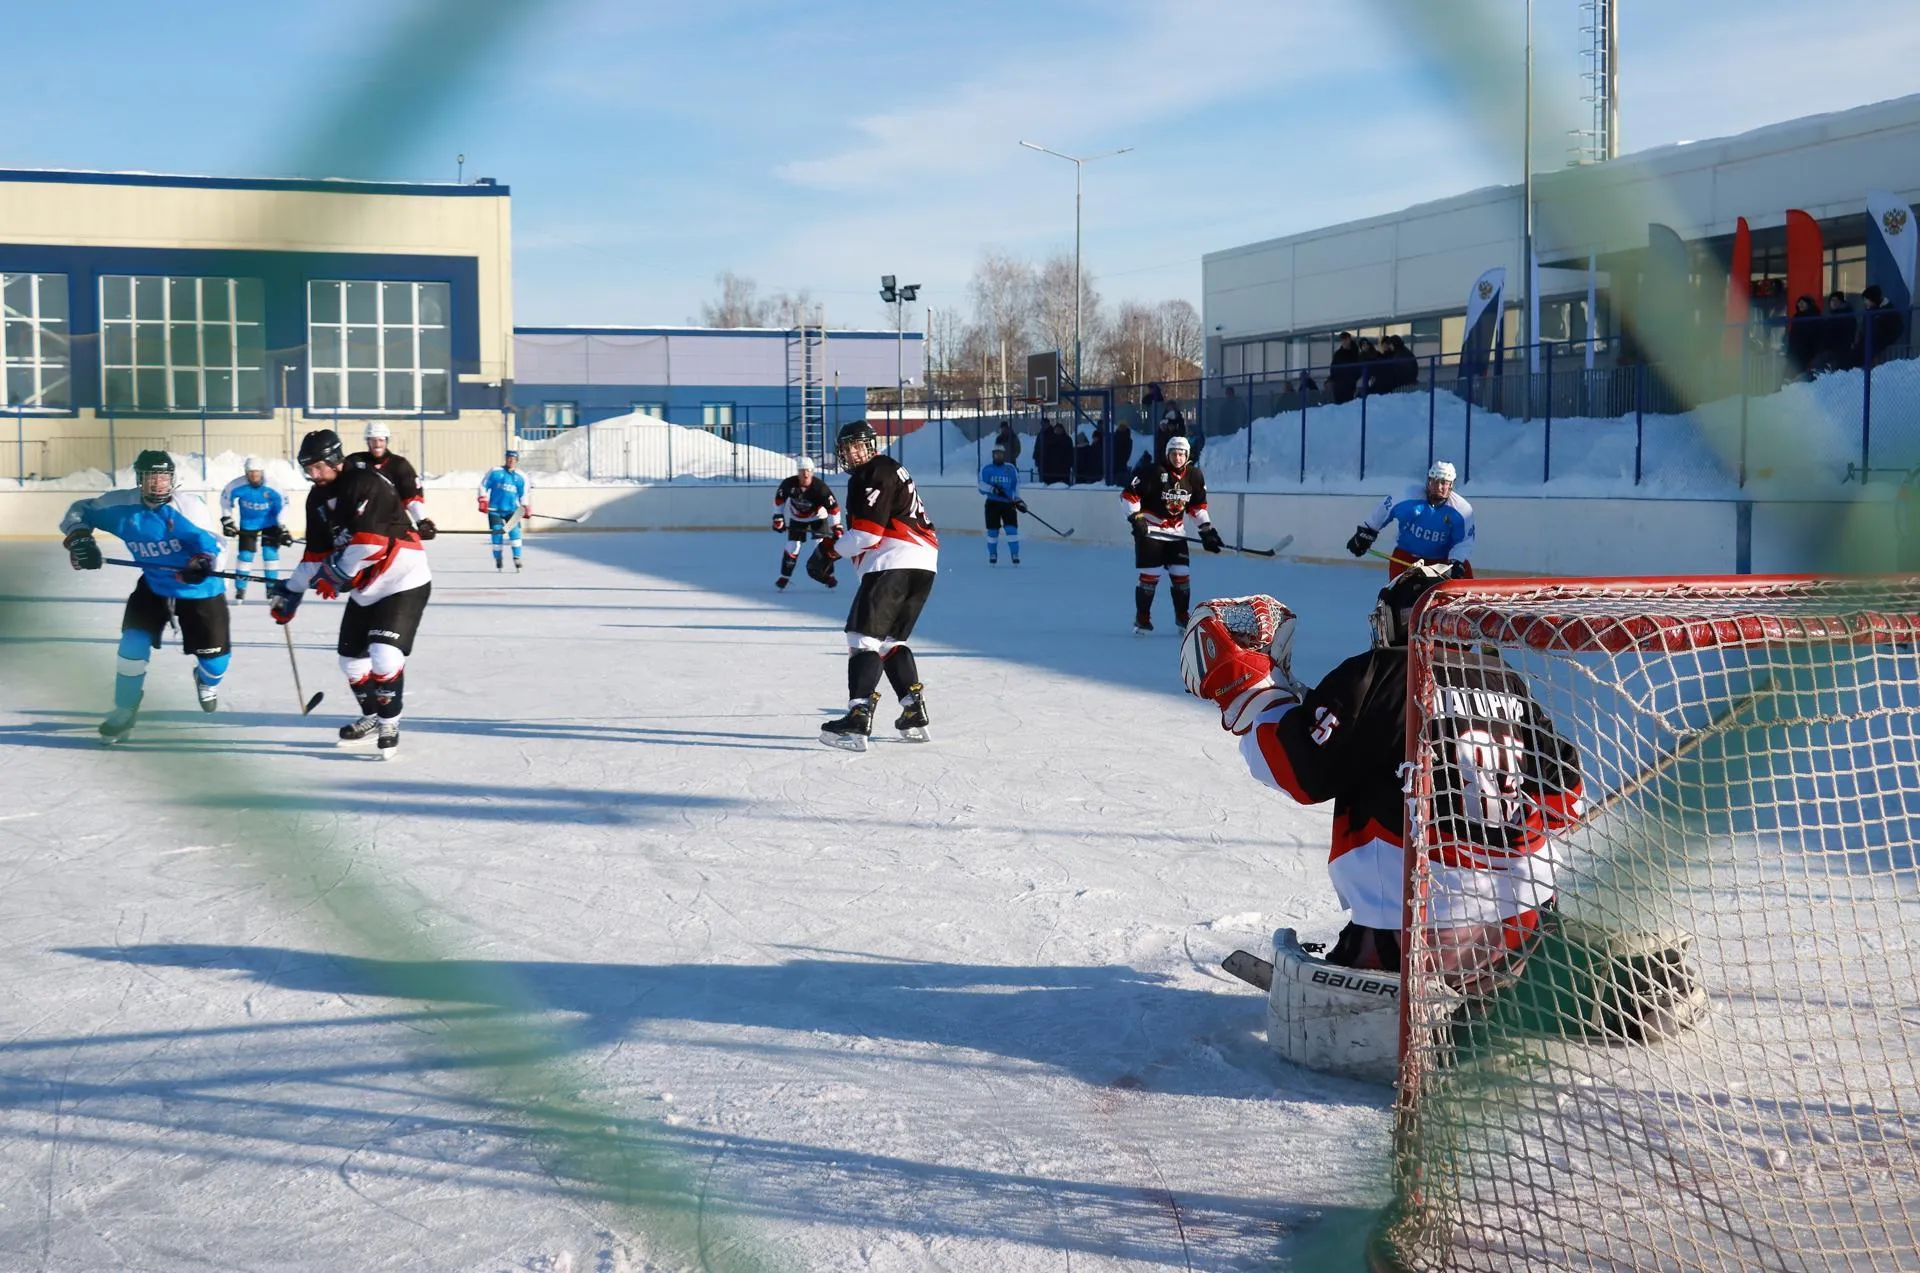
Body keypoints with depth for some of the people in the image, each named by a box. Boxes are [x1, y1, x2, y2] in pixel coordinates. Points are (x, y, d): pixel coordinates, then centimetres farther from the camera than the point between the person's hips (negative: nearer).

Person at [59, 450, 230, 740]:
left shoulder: (189, 506, -23)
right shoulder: (122, 505, -14)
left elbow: (212, 545, -28)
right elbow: (80, 511, -1)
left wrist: (203, 564, -50)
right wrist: (79, 539, -20)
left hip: (199, 590, -2)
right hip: (154, 586, 2)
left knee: (215, 653, 0)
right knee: (133, 643, -11)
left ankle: (208, 682, 41)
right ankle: (125, 710, 10)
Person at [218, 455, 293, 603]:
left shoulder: (272, 487, -25)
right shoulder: (237, 486, -23)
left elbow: (282, 505, -11)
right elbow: (225, 497, -4)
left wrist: (283, 528, -10)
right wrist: (227, 519, -1)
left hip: (269, 523, 0)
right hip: (247, 524, 1)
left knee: (271, 553, -7)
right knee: (245, 555, -2)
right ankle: (240, 591, 11)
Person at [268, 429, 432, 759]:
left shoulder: (368, 484, -21)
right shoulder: (317, 498, 7)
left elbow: (370, 540, -28)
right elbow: (316, 552, 13)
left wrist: (337, 574, -19)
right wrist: (292, 592, 9)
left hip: (404, 582, -9)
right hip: (364, 588, 9)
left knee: (384, 655, -20)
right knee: (351, 658, 12)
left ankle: (389, 724, -1)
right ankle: (371, 718, 33)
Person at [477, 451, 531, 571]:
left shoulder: (521, 477, 8)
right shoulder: (494, 472, 2)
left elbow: (523, 495, 14)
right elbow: (483, 486, 4)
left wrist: (526, 508, 1)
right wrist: (483, 500, -7)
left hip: (512, 510, 1)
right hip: (495, 510, -1)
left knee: (515, 531, -15)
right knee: (497, 533, -4)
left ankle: (517, 558, -8)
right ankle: (498, 560, 11)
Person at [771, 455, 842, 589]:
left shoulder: (820, 487, -31)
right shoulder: (789, 484, -25)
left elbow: (833, 507, -27)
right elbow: (779, 498, -5)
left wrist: (836, 527, -29)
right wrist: (778, 517, -7)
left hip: (817, 517, -2)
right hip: (796, 518, 2)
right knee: (792, 546, -3)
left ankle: (828, 575, 4)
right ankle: (784, 576, 11)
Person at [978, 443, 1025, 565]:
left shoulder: (1011, 469, 6)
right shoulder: (986, 468, 1)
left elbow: (1016, 486, 9)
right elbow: (982, 487, -5)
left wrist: (1018, 500, -4)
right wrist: (993, 489, -22)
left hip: (1008, 504, 1)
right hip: (992, 503, -1)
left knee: (1012, 529, -10)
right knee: (992, 531, 1)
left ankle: (1015, 556, -3)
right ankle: (992, 556, 18)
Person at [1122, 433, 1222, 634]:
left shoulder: (1194, 476, -1)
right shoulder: (1153, 472, -18)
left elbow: (1198, 505, 11)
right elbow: (1129, 494, -14)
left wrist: (1206, 529, 6)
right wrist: (1136, 518, -20)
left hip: (1175, 532, 5)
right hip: (1149, 530, -5)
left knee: (1180, 575, 3)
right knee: (1150, 575, -7)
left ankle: (1182, 616, 20)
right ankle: (1142, 618, 6)